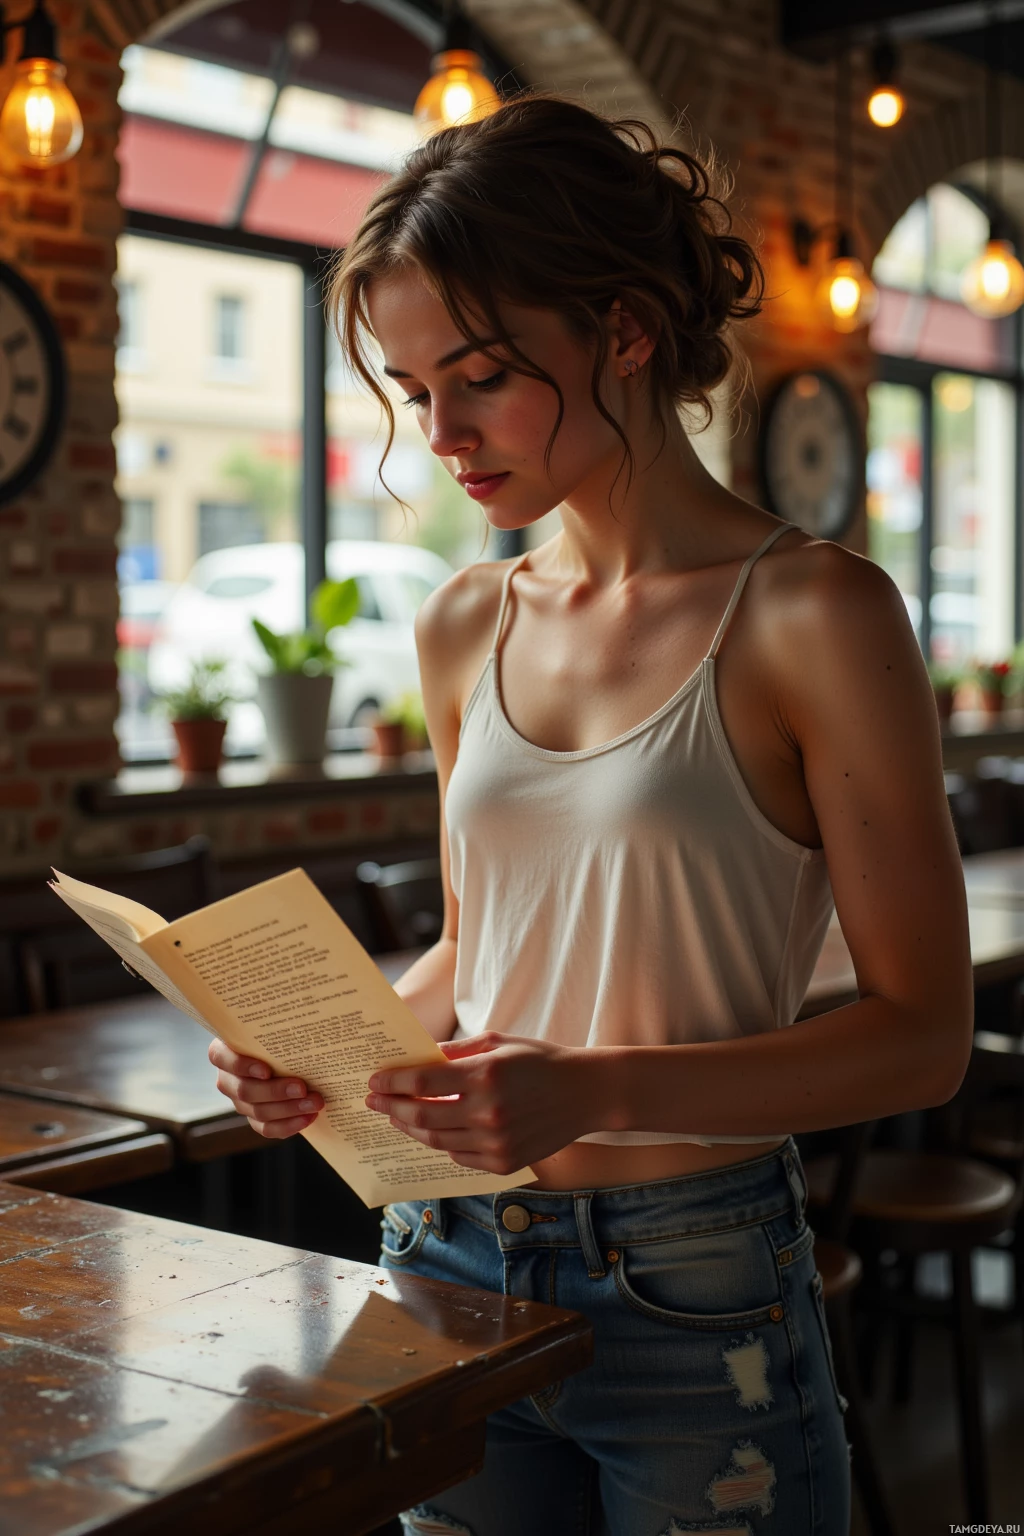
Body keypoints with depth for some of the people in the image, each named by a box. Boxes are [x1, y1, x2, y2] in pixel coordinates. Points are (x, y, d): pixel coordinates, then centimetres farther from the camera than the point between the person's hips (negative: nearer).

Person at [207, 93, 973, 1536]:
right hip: (452, 1268, 5)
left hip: (694, 1302, -5)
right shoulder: (466, 627, 5)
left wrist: (601, 1091, -24)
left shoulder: (810, 615, -12)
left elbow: (921, 1031, -12)